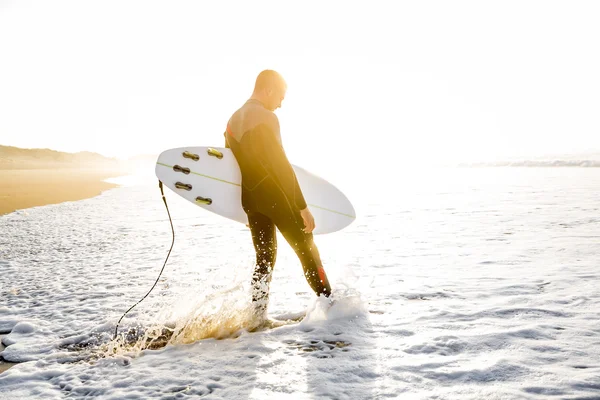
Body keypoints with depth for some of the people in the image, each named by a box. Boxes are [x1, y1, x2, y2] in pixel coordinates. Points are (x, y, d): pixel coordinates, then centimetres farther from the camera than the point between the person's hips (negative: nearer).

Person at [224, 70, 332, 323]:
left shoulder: (233, 119, 13)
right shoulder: (265, 118, -13)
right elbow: (281, 165, -20)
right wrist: (302, 206, -18)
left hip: (249, 199, 8)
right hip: (274, 195, -8)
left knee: (265, 257, 15)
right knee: (306, 249, 4)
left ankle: (258, 316, 16)